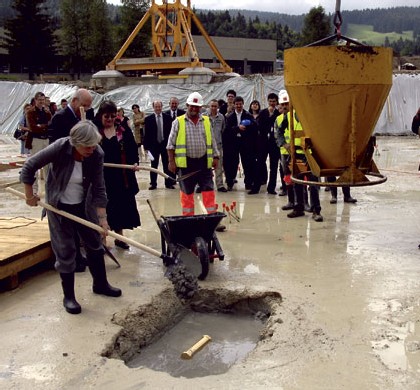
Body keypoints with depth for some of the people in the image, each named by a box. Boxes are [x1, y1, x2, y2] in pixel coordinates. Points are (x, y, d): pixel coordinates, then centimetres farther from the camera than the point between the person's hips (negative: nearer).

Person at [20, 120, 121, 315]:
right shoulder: (59, 148, -28)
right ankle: (68, 296, 15)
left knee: (95, 243, 12)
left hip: (84, 205, 3)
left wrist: (102, 217, -16)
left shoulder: (97, 154, -20)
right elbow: (29, 167, -17)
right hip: (59, 206, -3)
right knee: (65, 250, 1)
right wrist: (30, 195, -9)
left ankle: (100, 284, 32)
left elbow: (98, 188, -15)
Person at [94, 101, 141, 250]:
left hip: (121, 176, 2)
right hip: (102, 176, -2)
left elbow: (133, 149, 6)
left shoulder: (124, 130, 5)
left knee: (121, 205, 9)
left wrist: (135, 162, -10)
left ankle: (119, 236, 24)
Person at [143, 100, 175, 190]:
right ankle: (153, 184, 15)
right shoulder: (148, 119, -1)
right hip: (153, 145, -1)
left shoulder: (168, 118, 2)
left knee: (167, 165, 6)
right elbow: (146, 134, -2)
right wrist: (146, 147, -6)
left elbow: (171, 131, 3)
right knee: (154, 165, 7)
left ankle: (169, 183, 13)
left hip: (165, 144, 1)